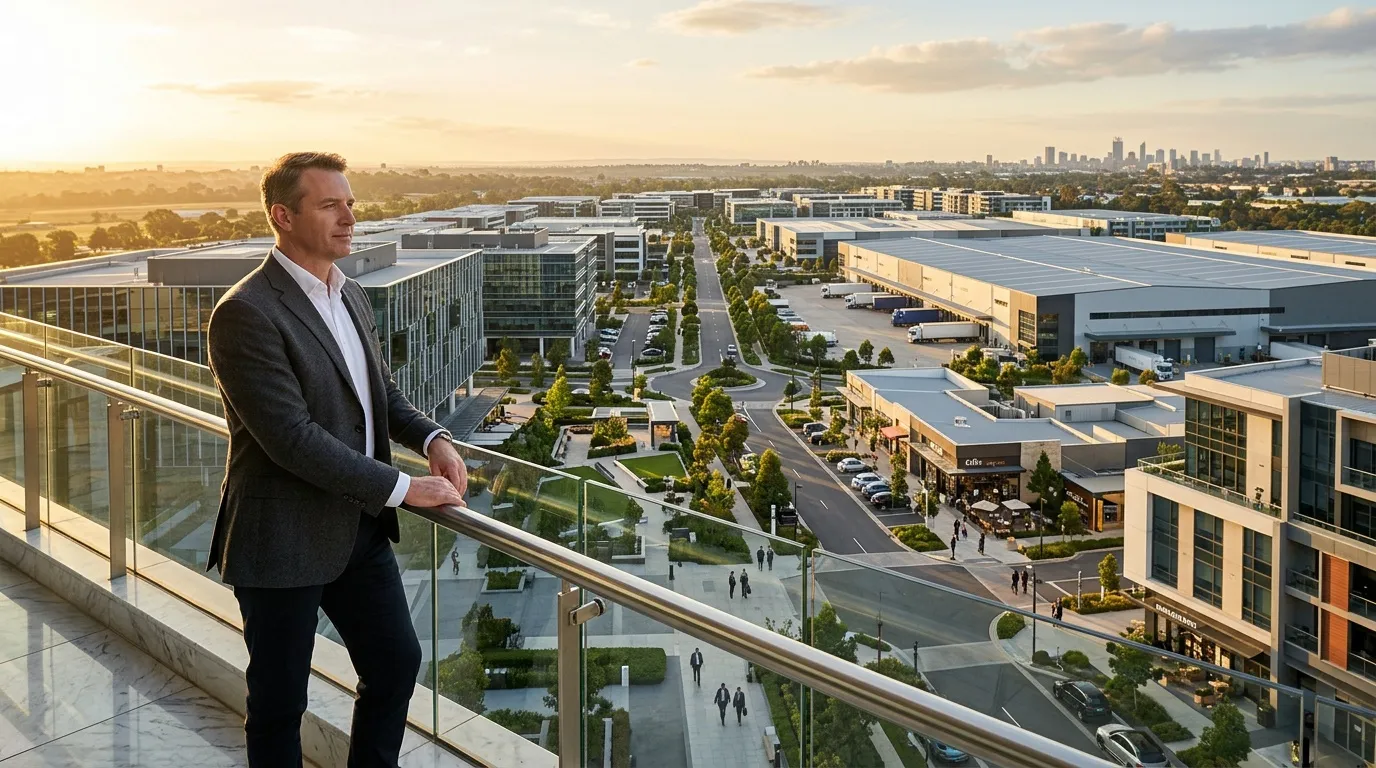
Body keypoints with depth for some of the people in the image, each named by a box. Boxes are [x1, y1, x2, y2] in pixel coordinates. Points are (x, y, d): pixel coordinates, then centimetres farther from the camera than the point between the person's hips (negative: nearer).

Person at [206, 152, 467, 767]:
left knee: (397, 660, 17)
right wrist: (402, 487, -21)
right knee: (279, 700, 9)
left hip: (360, 527, 8)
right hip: (285, 539, -8)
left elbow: (382, 391, 18)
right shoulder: (246, 313, -20)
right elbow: (292, 438, -25)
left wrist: (431, 438, -3)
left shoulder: (351, 297, 7)